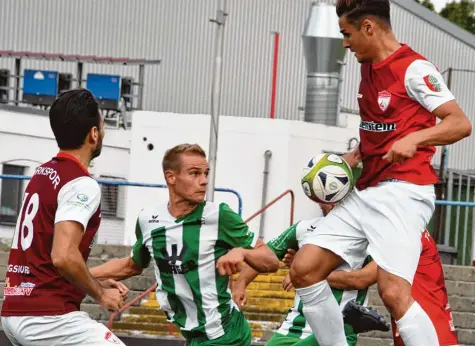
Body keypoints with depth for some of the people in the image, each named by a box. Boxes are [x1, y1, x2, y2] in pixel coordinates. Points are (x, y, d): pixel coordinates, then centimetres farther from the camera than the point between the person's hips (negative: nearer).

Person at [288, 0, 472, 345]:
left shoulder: (414, 68, -10)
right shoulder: (369, 68, 15)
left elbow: (460, 123, -17)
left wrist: (415, 139, -32)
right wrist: (354, 157, 12)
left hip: (402, 192, -9)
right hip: (365, 193, 9)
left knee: (394, 293, -22)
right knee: (304, 270, 3)